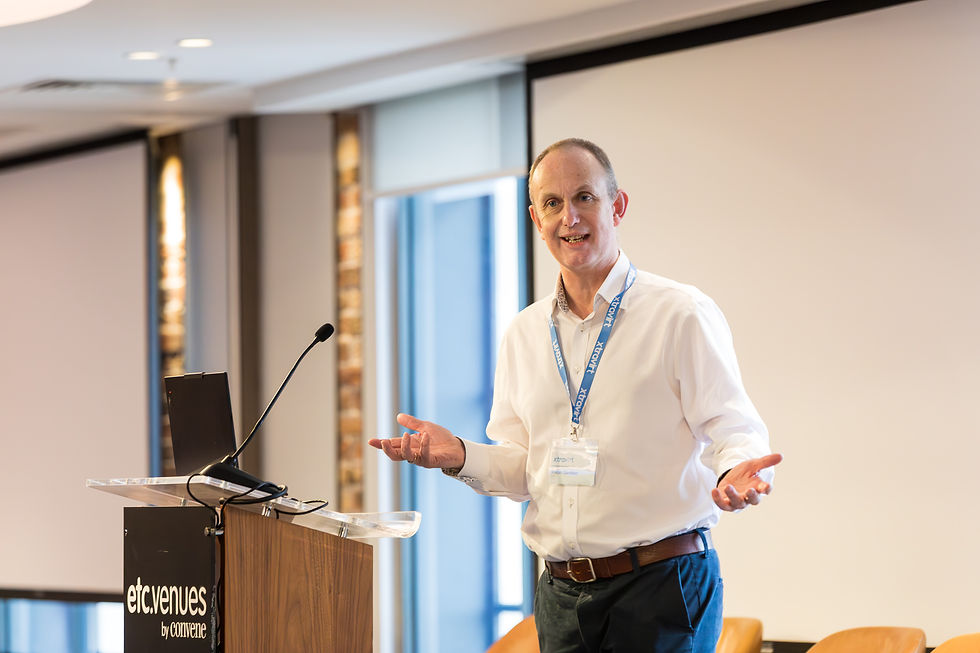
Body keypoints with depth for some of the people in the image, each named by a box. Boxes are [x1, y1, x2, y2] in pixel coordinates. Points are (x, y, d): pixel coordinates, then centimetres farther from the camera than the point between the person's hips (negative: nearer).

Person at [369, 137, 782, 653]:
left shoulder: (683, 315, -4)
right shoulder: (524, 334, 14)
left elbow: (733, 432, -8)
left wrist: (737, 473, -31)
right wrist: (458, 456, -3)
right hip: (562, 593, 5)